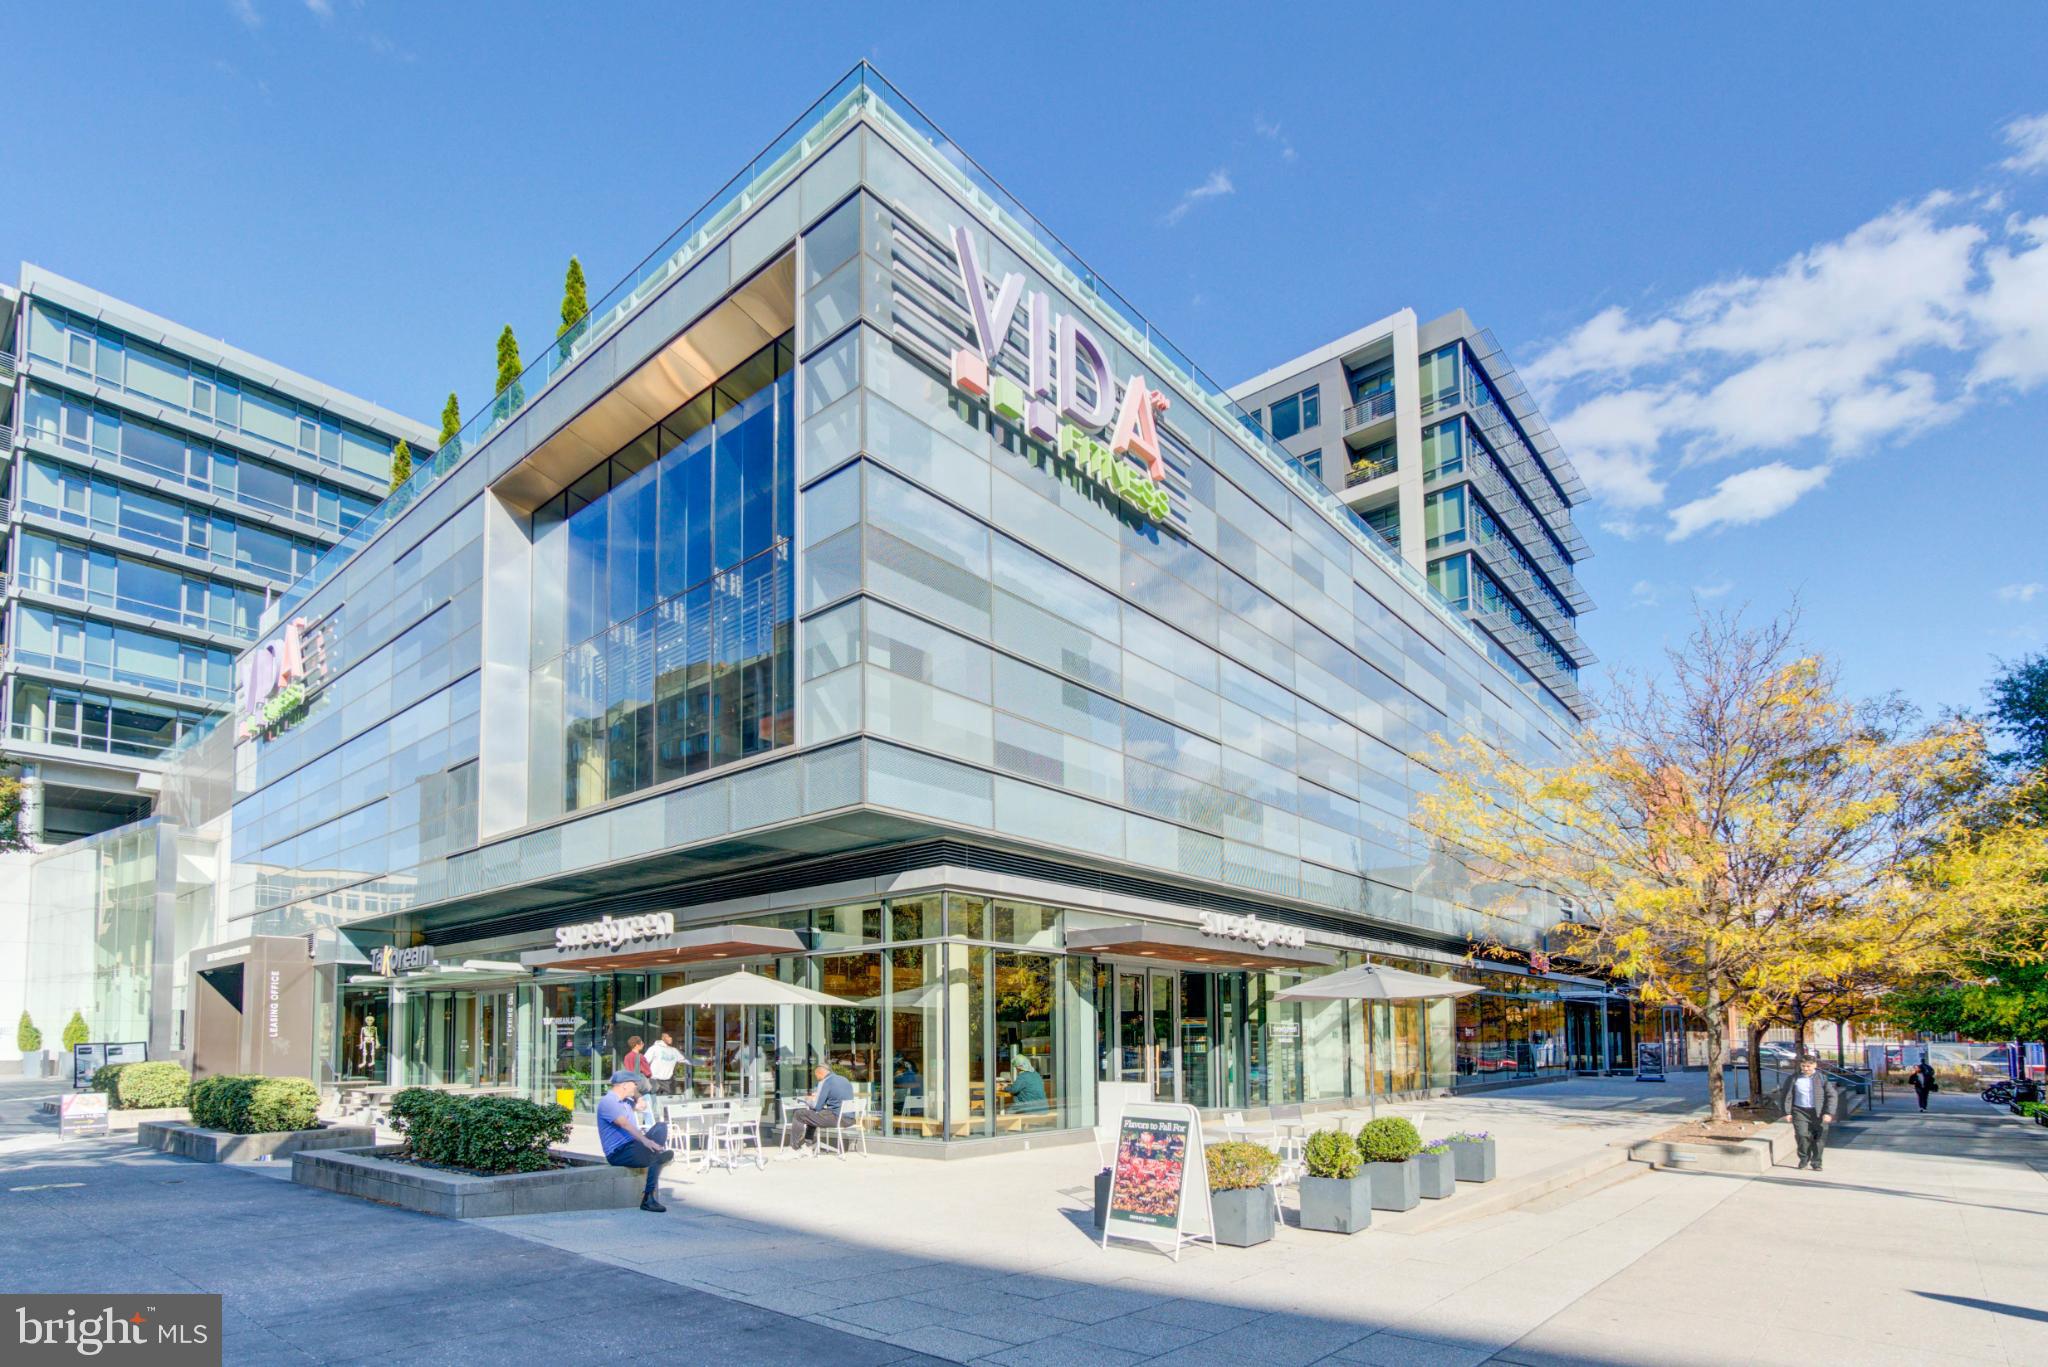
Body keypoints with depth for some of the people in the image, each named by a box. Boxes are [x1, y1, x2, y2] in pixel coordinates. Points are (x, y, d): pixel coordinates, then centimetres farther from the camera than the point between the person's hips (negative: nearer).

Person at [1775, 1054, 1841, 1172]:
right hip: (1800, 1111, 0)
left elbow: (1832, 1095, 0)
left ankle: (1816, 1162, 16)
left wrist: (1829, 1113, -9)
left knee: (1819, 1138, 0)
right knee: (1802, 1135, -12)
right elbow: (1785, 1095, 7)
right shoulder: (1793, 1079, 3)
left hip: (1819, 1112, 0)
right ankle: (1804, 1158, 10)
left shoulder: (1823, 1078, 0)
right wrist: (1787, 1112, 1)